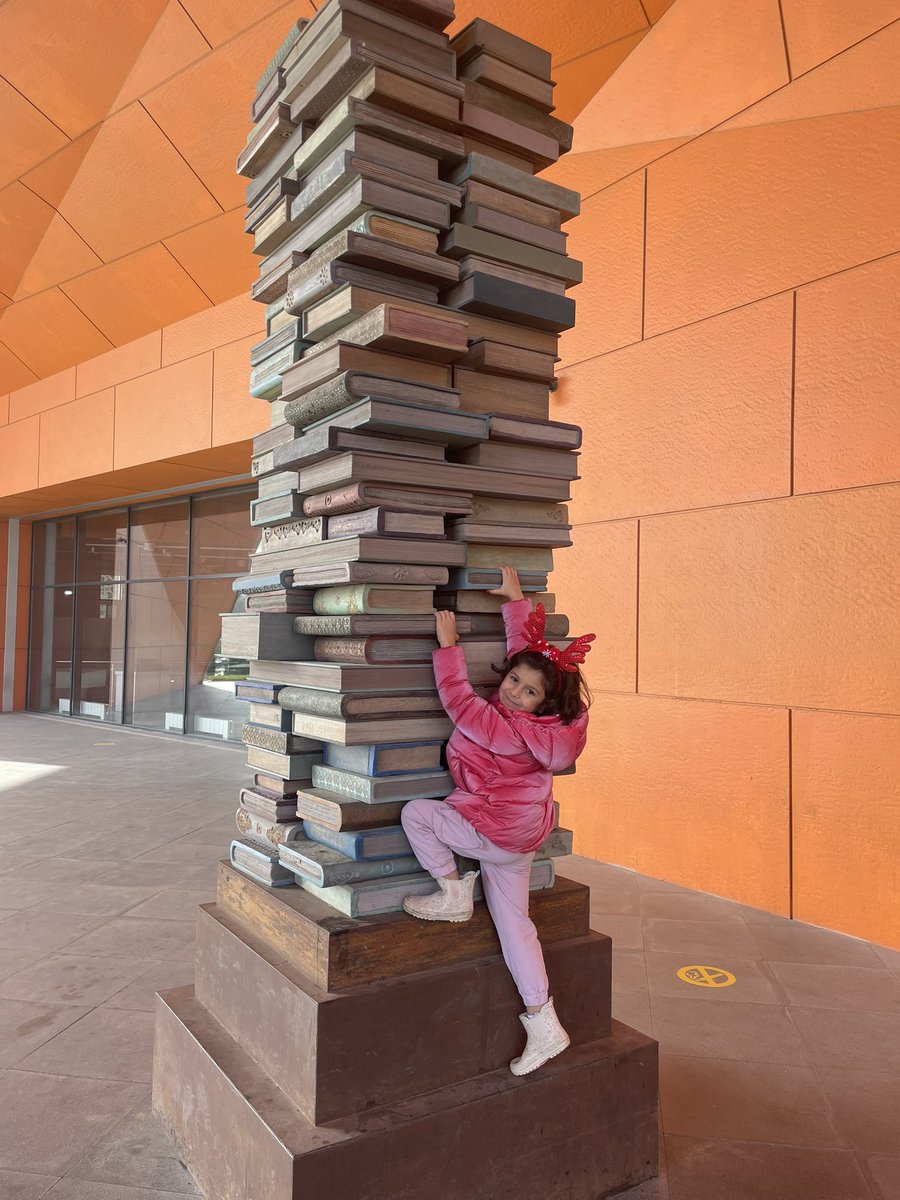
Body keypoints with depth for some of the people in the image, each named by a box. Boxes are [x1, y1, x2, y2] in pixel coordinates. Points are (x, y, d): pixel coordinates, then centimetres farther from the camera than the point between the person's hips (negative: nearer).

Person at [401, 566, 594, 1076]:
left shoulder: (505, 729, -27)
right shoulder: (546, 726, -5)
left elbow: (458, 699, -20)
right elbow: (526, 646, 5)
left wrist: (449, 646, -12)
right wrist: (516, 599, 11)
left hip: (494, 831, -9)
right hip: (520, 839, 9)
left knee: (415, 813, -3)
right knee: (514, 924, 12)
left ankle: (453, 892, 7)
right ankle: (544, 1024, 15)